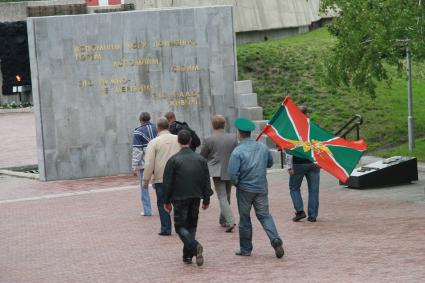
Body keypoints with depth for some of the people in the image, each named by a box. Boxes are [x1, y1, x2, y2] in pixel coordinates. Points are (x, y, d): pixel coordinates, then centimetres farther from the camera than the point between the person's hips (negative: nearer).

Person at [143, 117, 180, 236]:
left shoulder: (154, 142, -7)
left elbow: (149, 163, -10)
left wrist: (146, 179, -2)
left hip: (160, 178, -3)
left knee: (162, 203, 5)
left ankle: (166, 229, 3)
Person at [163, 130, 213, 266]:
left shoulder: (173, 160, -9)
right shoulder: (200, 159, 3)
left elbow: (168, 183, -7)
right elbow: (206, 182, 6)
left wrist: (167, 201, 3)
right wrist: (206, 200, 13)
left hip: (180, 198, -4)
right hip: (196, 198, 4)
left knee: (180, 226, 2)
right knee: (191, 225, 15)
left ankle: (195, 246, -22)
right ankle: (188, 255, 12)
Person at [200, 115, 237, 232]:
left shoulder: (209, 140, -10)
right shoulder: (233, 137, -1)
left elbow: (202, 156, 0)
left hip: (217, 172, -4)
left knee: (222, 197, -6)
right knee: (227, 196, 19)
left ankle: (230, 221, -21)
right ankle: (223, 220, 31)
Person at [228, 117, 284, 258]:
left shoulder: (237, 151, -16)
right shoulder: (263, 147, 1)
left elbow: (233, 173, -21)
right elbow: (270, 163, 16)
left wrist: (236, 183, -1)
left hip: (245, 189, -3)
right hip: (262, 188, 4)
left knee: (244, 218, 9)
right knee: (264, 215, 10)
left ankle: (245, 249, 18)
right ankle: (275, 239, -13)